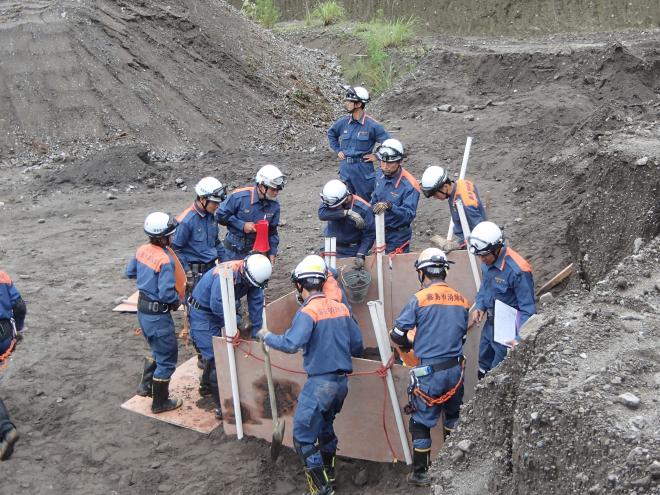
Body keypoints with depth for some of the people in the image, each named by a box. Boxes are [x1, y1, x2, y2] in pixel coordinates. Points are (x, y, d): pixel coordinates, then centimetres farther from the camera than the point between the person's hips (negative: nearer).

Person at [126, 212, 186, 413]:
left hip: (143, 310, 8)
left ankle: (146, 385, 37)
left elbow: (130, 272, 14)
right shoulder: (165, 260, -27)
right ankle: (160, 402, 18)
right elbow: (167, 293, -29)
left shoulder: (142, 250, -2)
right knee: (167, 358, 8)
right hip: (158, 314, -8)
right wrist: (178, 300, -10)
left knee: (158, 351, 29)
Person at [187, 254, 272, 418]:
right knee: (215, 356, -11)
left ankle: (206, 386, 46)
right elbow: (217, 305, -33)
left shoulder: (252, 275, -13)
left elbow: (256, 304, -7)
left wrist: (256, 331, -4)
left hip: (216, 312, 8)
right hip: (201, 313, -8)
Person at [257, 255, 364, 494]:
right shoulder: (341, 308, 7)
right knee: (325, 426, 28)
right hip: (342, 381, 8)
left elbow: (291, 344, -25)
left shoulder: (307, 312, -14)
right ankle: (329, 473, 40)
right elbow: (357, 345, 10)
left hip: (320, 382, -8)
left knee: (303, 437, 1)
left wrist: (267, 336, -8)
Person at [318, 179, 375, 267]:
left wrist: (361, 255, -25)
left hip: (352, 252, -3)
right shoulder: (331, 201, -9)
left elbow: (370, 234, -14)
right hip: (331, 248, 3)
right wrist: (347, 213, -36)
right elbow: (322, 214, -30)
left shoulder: (363, 208, -18)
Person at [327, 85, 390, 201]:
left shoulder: (372, 125, -13)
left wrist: (376, 156, -9)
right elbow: (331, 133, 23)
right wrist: (337, 150, 15)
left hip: (363, 169, -5)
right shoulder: (344, 122, 2)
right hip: (345, 169, 5)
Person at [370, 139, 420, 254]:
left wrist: (389, 206, -46)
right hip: (379, 231, 6)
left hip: (398, 237, -6)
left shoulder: (409, 186, -25)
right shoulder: (381, 176, -4)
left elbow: (409, 214, -32)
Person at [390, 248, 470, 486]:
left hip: (429, 372, -5)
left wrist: (413, 343, 11)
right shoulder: (461, 301, 3)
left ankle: (421, 473, 15)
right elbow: (461, 335, 12)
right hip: (455, 369, 5)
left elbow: (397, 335, -9)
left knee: (422, 422, 8)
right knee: (453, 417, 26)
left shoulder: (419, 299, -12)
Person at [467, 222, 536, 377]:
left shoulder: (518, 271, -29)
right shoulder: (488, 261, -5)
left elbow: (527, 309, -23)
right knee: (484, 366, 24)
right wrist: (479, 307, -1)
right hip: (490, 323, 8)